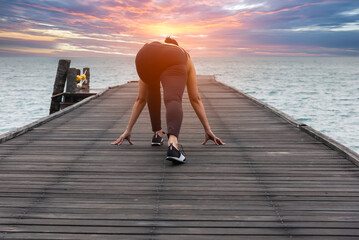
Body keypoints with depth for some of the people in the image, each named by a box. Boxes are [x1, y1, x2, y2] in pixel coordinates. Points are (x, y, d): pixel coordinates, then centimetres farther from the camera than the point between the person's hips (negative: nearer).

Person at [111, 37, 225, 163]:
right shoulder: (185, 56, 43)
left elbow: (140, 99, 44)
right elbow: (196, 99, 39)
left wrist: (128, 130, 47)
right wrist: (208, 130, 42)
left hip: (144, 55, 2)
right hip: (173, 61, -2)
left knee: (153, 91, 32)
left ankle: (157, 133, 33)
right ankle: (173, 142, -45)